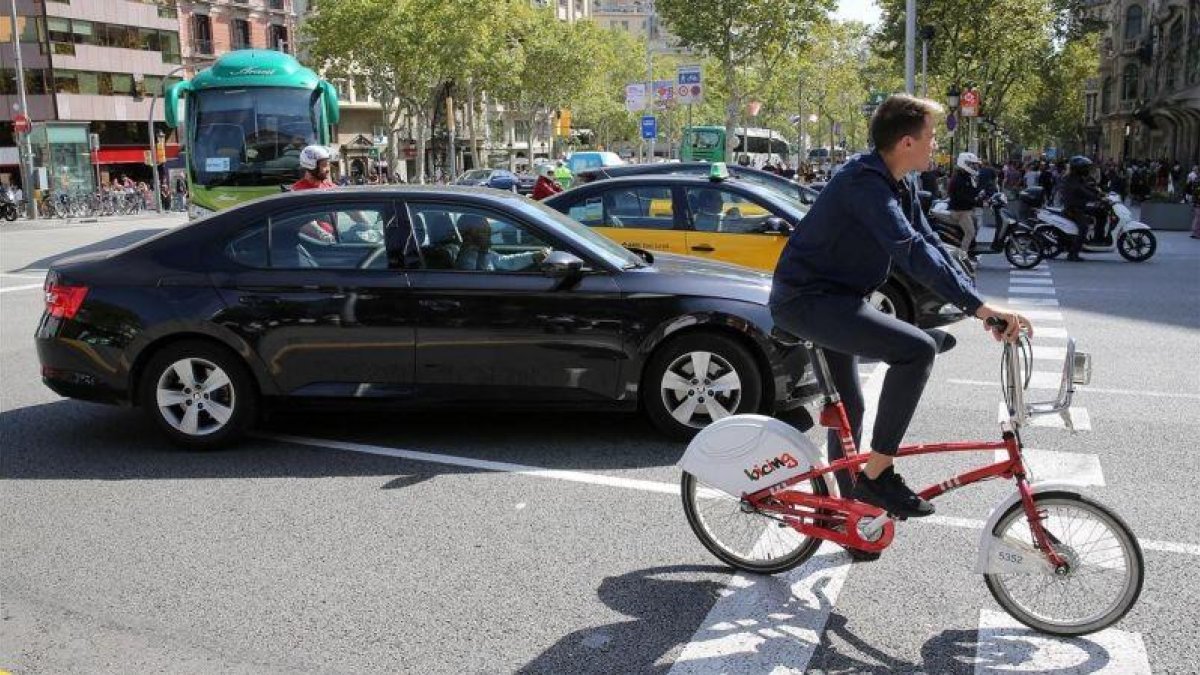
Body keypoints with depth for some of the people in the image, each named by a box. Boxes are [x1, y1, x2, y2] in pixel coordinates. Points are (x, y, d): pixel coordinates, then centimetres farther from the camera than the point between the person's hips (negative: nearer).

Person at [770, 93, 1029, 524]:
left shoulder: (900, 185, 8)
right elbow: (910, 250, -35)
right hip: (805, 300, -11)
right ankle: (877, 473, -15)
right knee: (918, 349, -24)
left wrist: (980, 305, -1)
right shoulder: (864, 182, -24)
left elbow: (929, 244, 9)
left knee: (849, 405, 21)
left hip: (830, 298, 11)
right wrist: (978, 306, -38)